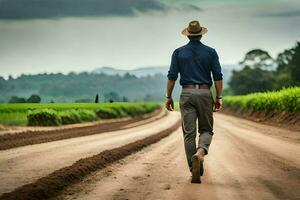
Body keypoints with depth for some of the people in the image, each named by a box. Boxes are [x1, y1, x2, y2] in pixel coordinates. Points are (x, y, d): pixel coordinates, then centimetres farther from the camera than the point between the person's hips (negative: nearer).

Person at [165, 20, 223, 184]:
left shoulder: (179, 52, 5)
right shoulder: (210, 52, 4)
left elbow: (172, 76, 1)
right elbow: (218, 77, -1)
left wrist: (168, 97, 8)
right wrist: (219, 97, 4)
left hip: (186, 94, 0)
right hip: (205, 94, 0)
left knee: (189, 133, 2)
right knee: (206, 130, 10)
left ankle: (194, 171, -1)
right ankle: (200, 152, -22)